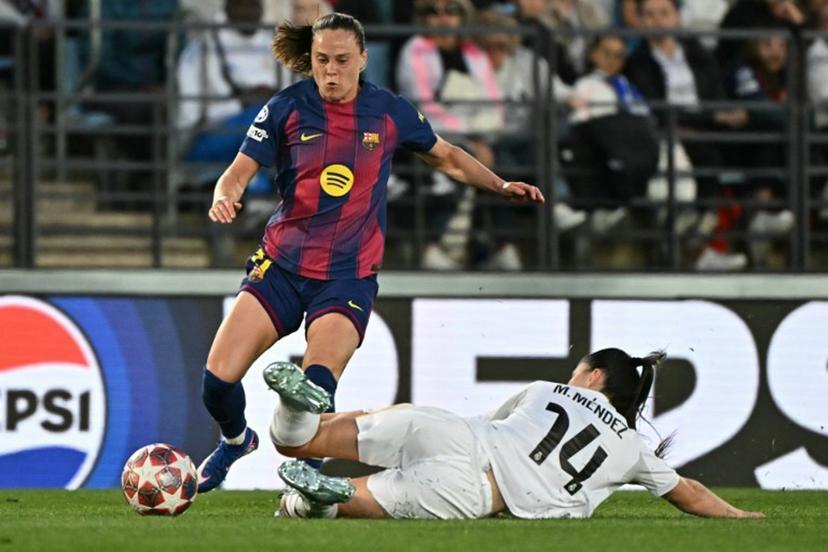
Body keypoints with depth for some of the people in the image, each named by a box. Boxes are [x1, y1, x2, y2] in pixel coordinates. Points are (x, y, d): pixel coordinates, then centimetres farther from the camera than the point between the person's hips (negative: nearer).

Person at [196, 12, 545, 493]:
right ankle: (236, 440, 27)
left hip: (349, 276, -1)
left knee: (317, 385, -25)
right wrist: (225, 197, -26)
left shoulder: (390, 112, 1)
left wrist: (502, 186, 10)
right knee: (218, 380, -8)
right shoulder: (287, 109, -3)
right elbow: (240, 171, -3)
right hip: (282, 266, 1)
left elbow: (445, 156, 18)